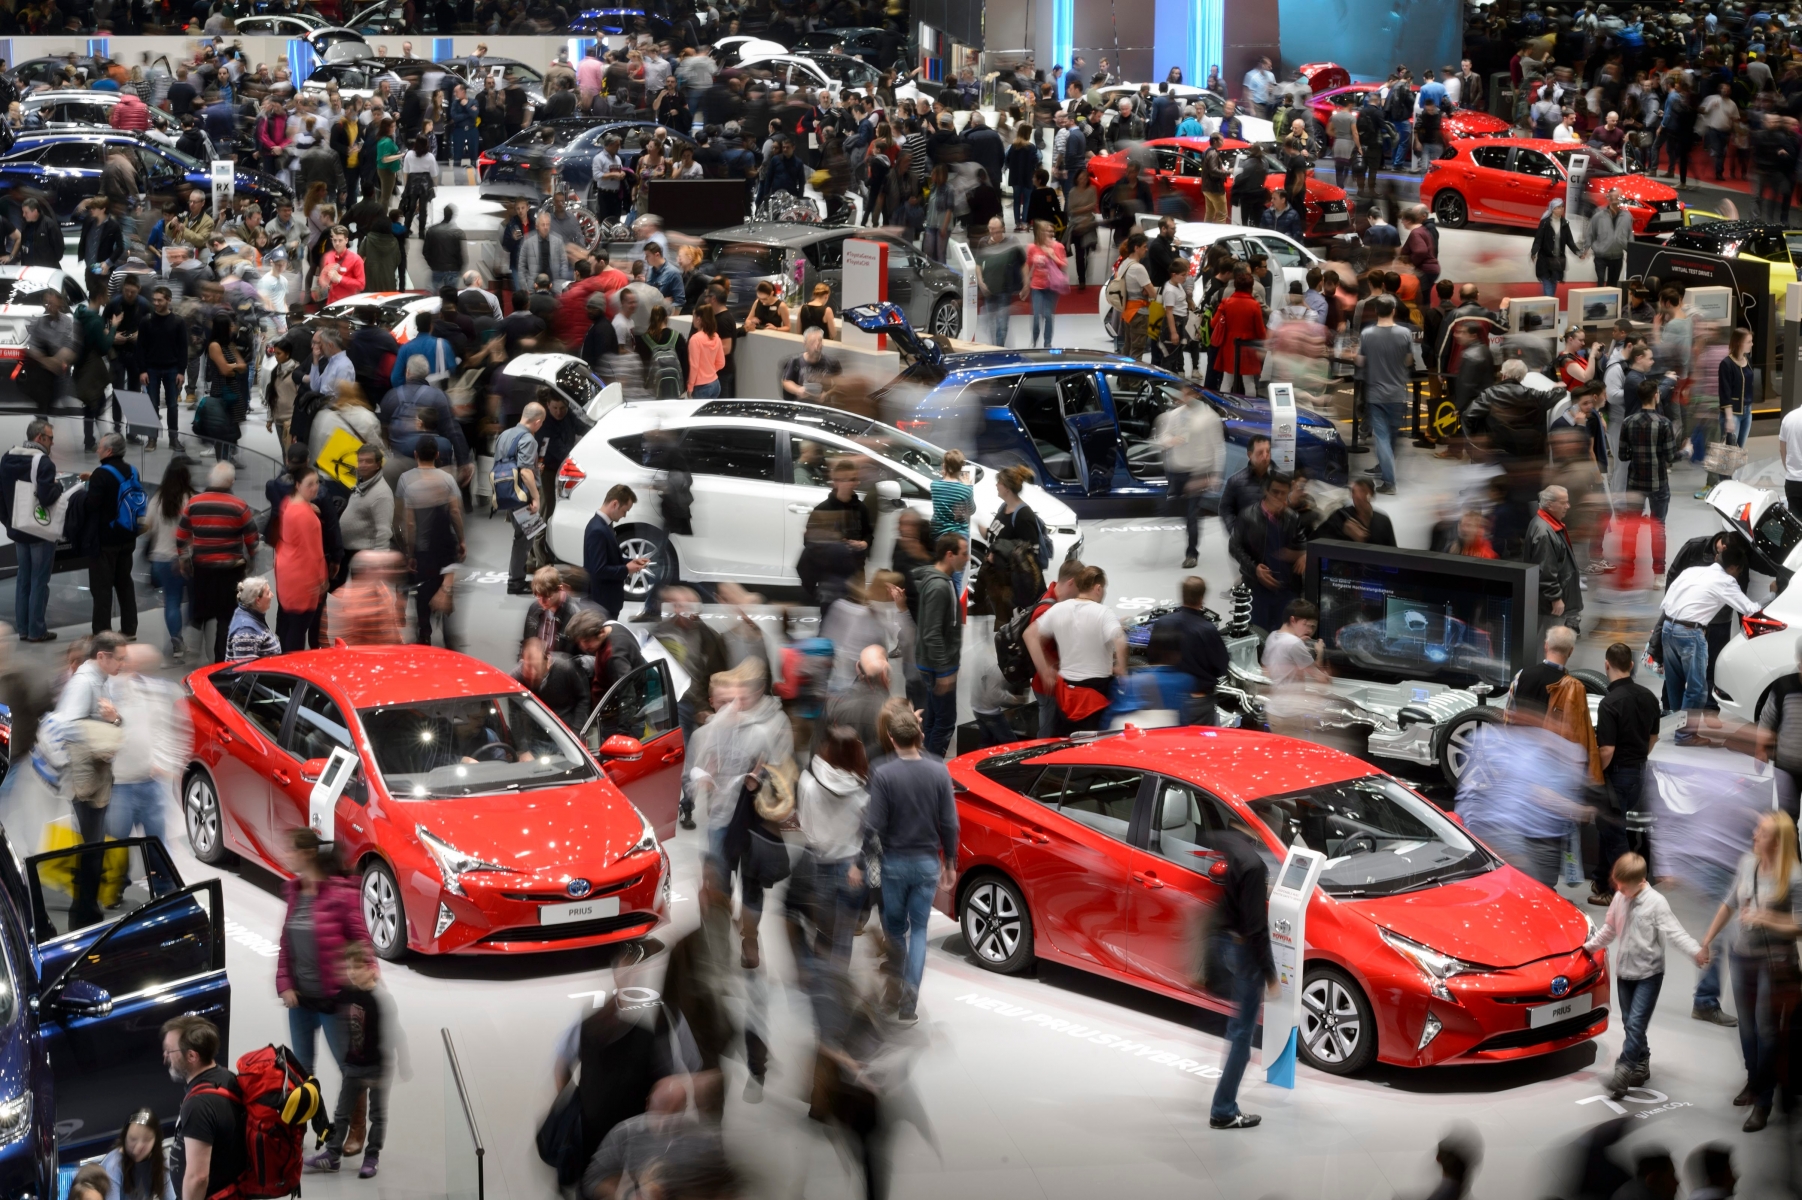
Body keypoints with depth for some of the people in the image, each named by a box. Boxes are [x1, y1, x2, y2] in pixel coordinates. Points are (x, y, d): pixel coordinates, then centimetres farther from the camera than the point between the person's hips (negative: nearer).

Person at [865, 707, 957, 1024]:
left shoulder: (883, 775, -16)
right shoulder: (939, 772, -7)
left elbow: (874, 826, -18)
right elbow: (949, 824, -3)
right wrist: (950, 863, 7)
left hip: (893, 862, -2)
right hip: (927, 863, 2)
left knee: (894, 928, 16)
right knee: (918, 929, 8)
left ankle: (898, 994, 23)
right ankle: (909, 1003, -3)